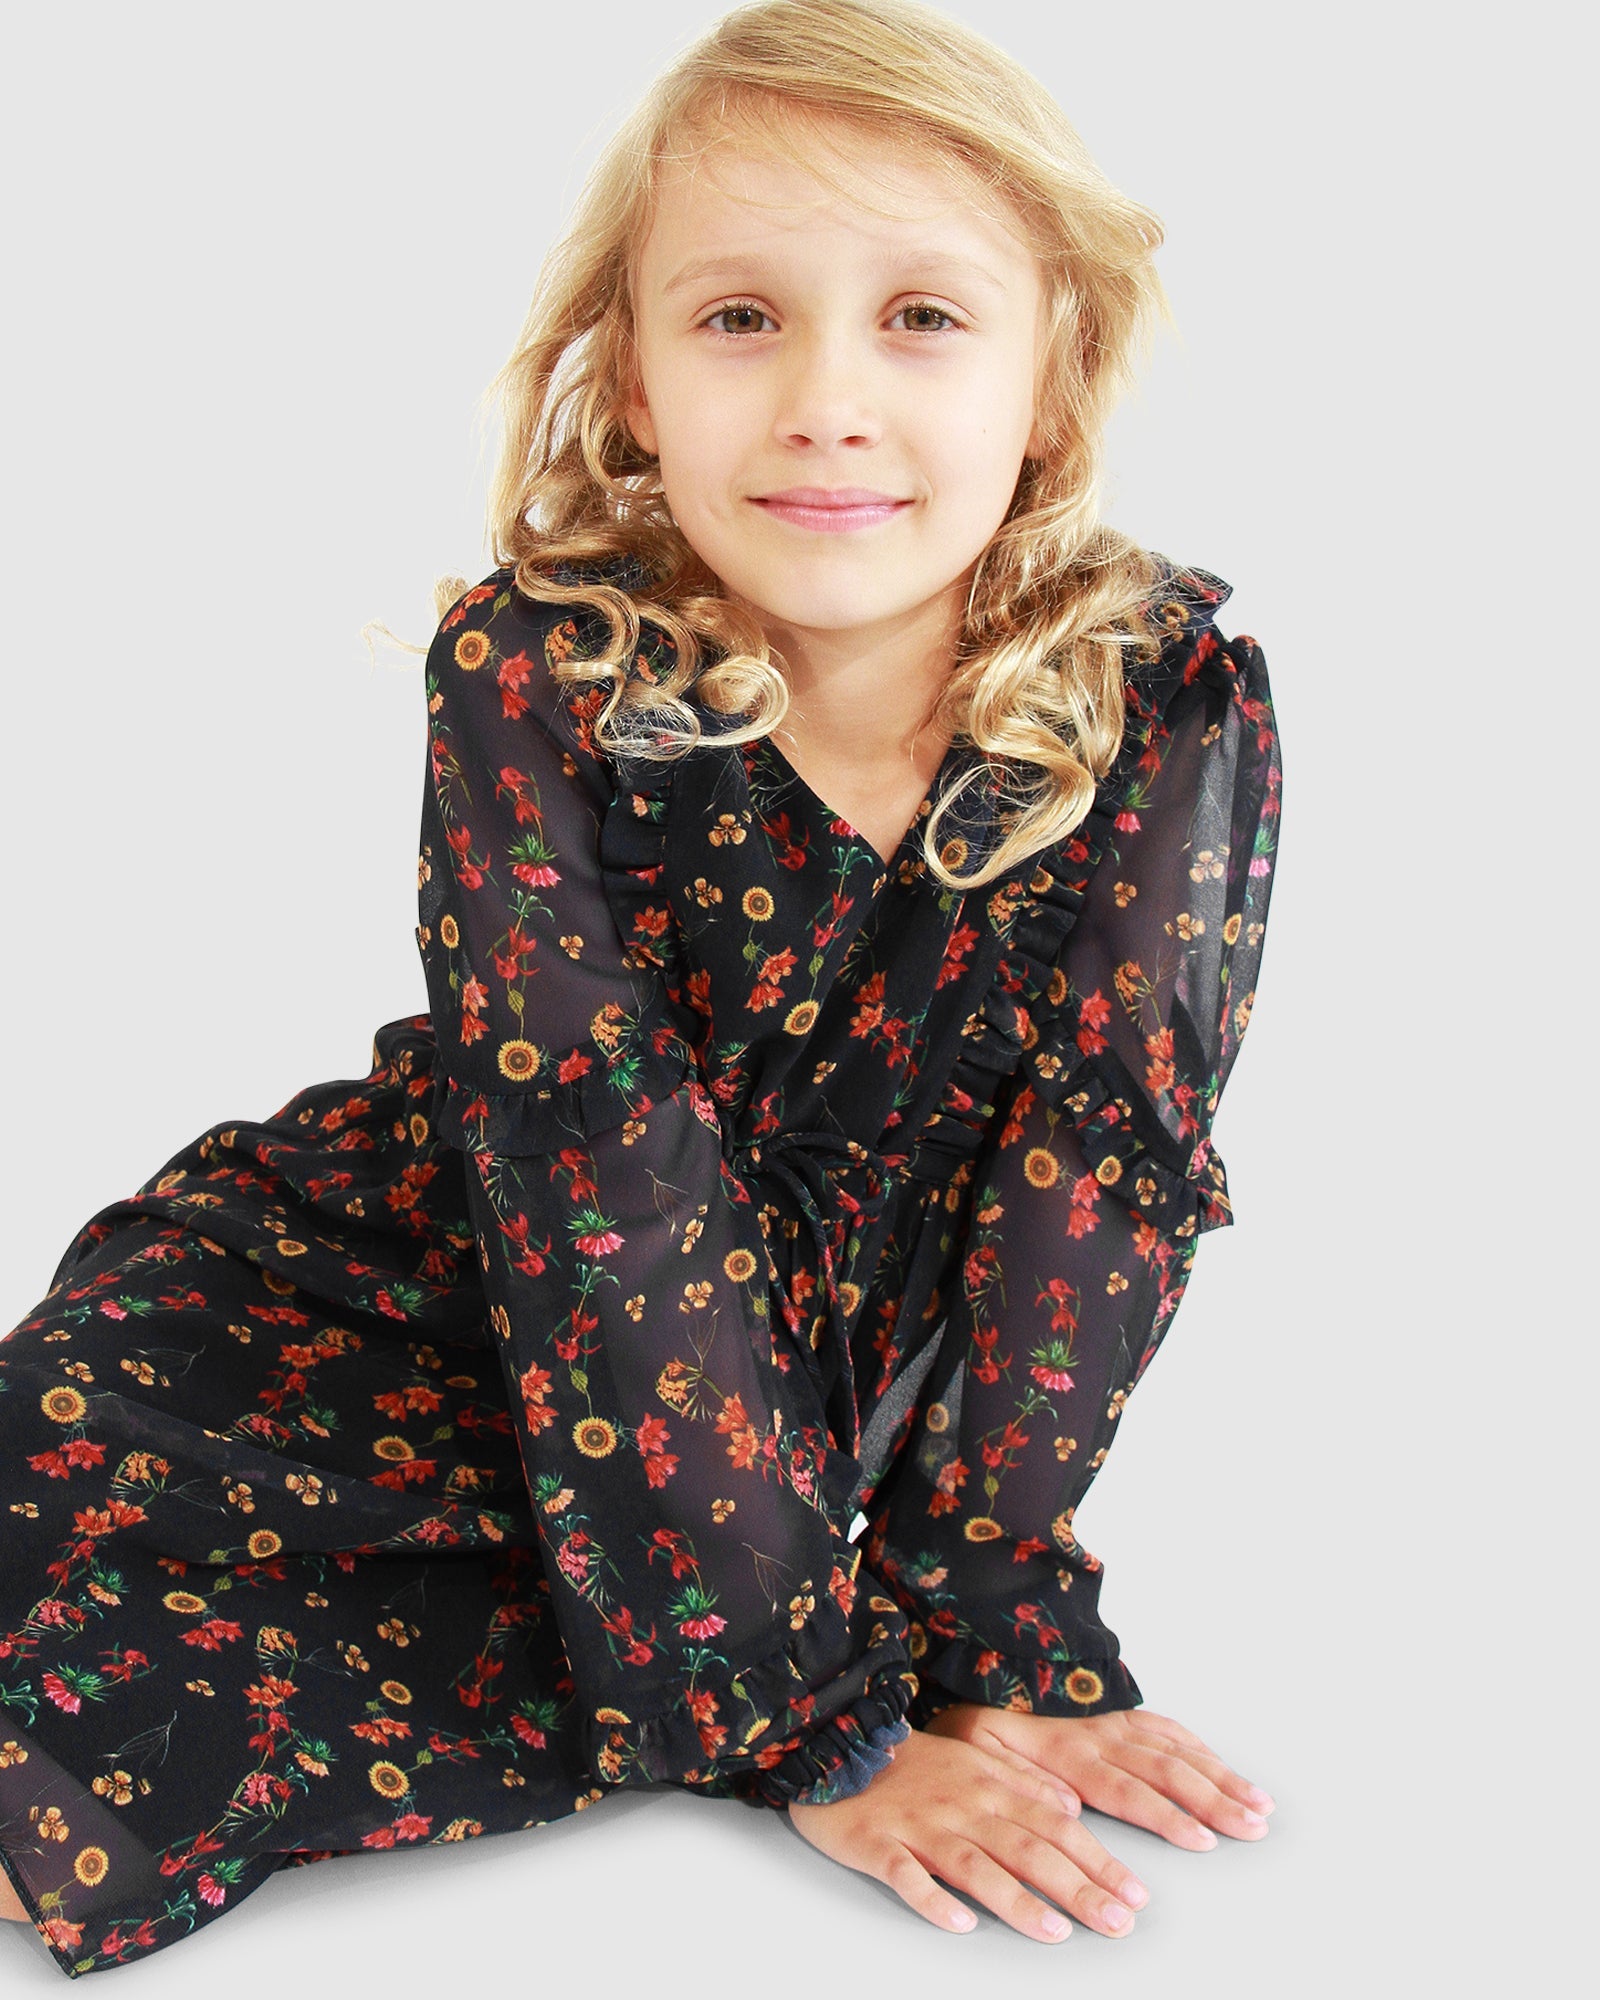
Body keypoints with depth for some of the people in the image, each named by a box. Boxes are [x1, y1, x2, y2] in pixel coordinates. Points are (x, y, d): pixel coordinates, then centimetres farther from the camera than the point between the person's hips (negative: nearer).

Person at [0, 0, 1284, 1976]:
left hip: (868, 1358, 0)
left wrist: (985, 1630, -21)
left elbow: (1104, 1166, -16)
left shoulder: (1177, 713, -17)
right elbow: (607, 1200, -26)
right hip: (483, 1285, 0)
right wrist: (817, 1712, -27)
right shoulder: (529, 681, -21)